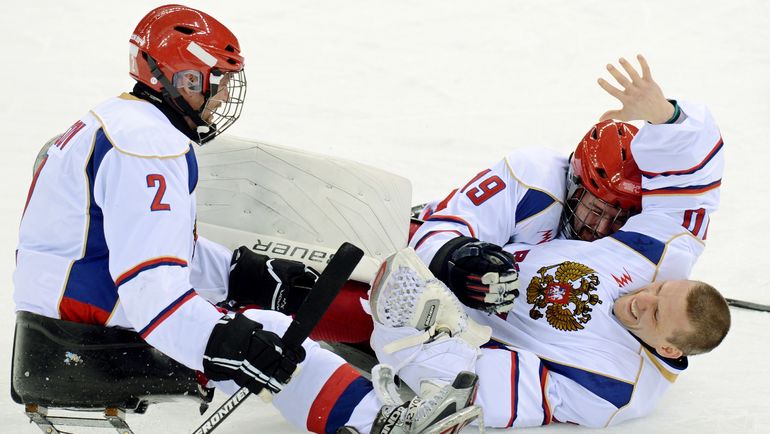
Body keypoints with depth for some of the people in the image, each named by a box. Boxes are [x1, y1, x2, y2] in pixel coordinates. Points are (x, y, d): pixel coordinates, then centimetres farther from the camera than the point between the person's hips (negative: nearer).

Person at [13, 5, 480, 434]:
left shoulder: (120, 123, 16)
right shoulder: (149, 145, -18)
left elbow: (164, 246, 20)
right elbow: (148, 281, -30)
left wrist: (245, 272, 12)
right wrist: (220, 343, -41)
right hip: (99, 323, -11)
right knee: (266, 334, -18)